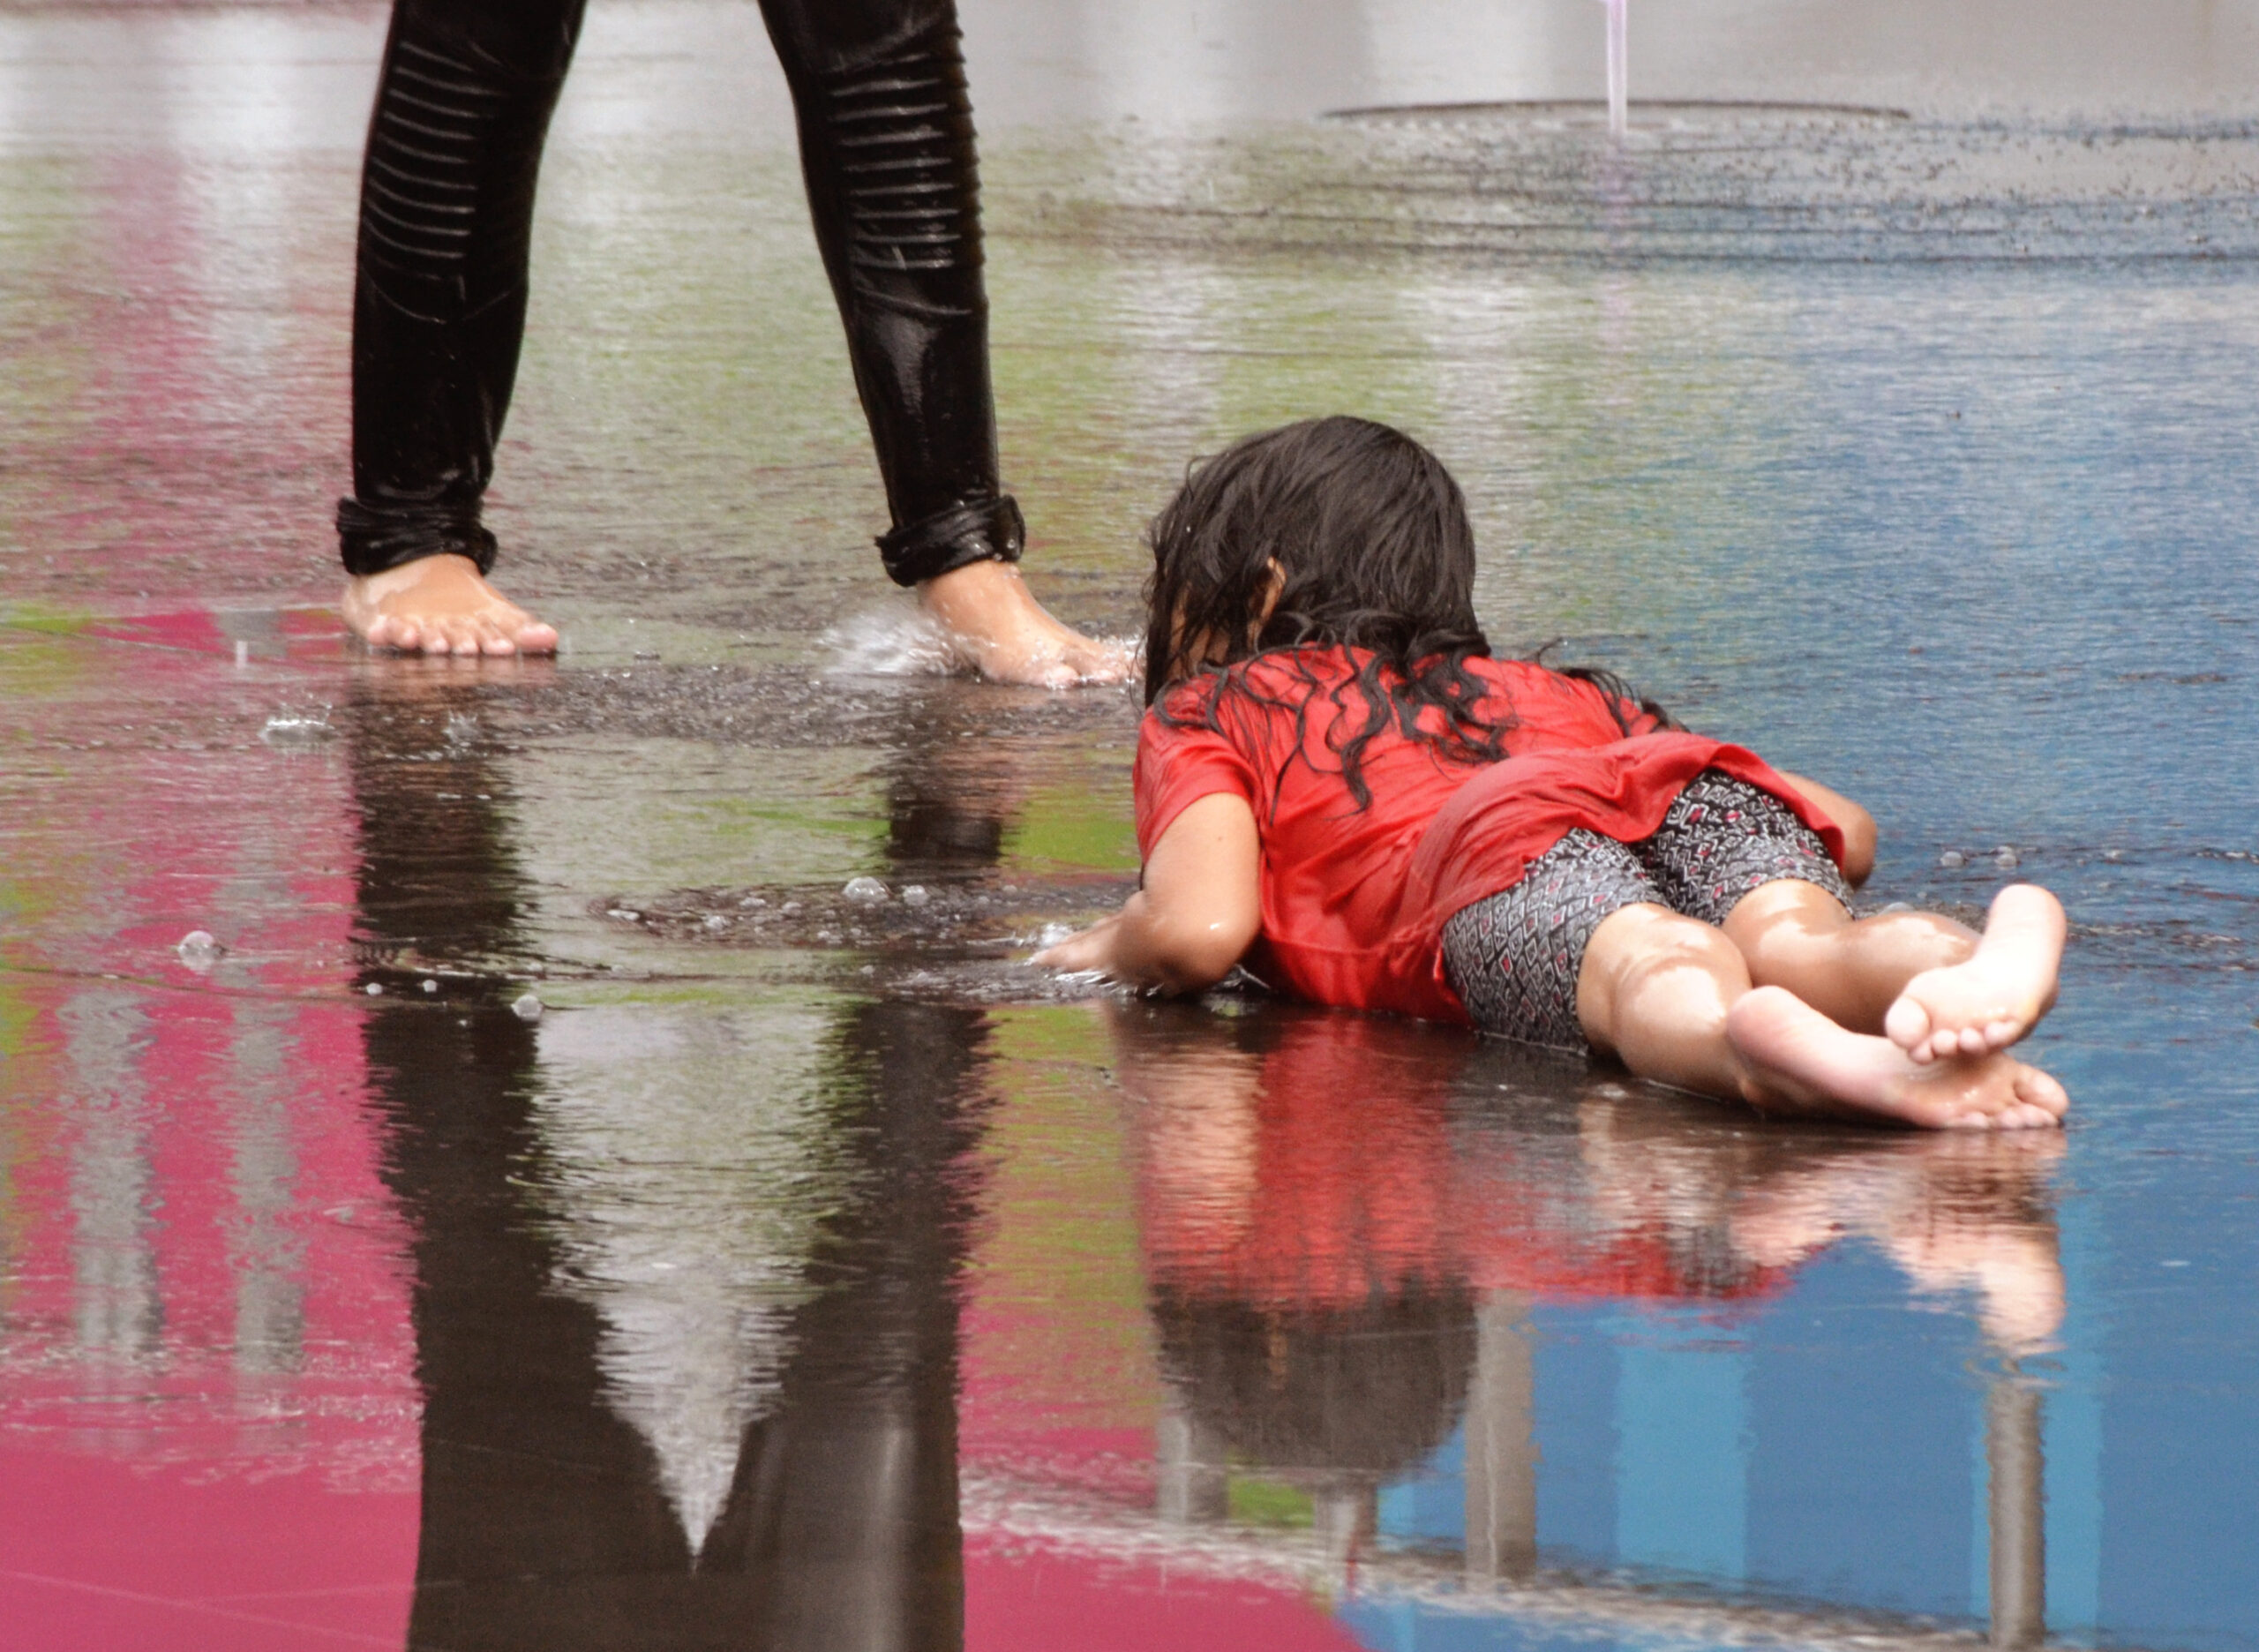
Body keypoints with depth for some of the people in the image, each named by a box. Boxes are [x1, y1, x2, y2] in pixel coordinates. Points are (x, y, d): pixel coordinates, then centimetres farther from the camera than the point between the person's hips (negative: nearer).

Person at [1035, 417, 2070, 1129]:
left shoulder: (1207, 711, 31)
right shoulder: (1559, 694, 44)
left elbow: (1200, 926, 10)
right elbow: (1849, 829, 37)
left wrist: (1100, 952, 32)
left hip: (1506, 857, -4)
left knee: (1650, 978, -35)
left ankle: (1771, 1051, -71)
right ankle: (1971, 971, -64)